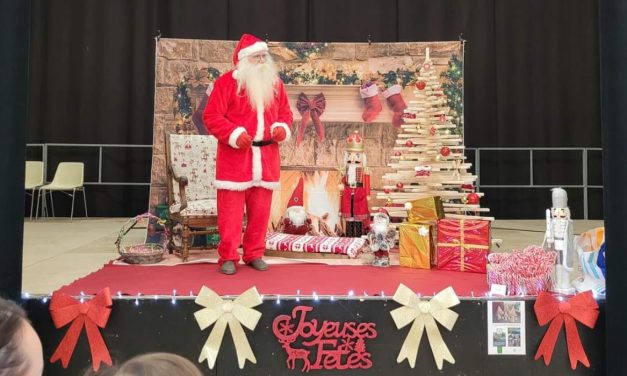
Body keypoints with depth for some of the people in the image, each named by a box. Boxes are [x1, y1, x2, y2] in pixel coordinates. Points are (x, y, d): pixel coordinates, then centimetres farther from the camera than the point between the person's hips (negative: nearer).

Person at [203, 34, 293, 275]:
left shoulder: (274, 83, 12)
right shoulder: (227, 82, -3)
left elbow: (285, 112, 18)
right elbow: (211, 116, -7)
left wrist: (283, 128, -4)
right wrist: (234, 134, -19)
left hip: (266, 159, 4)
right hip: (234, 158, -4)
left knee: (261, 210, 8)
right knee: (231, 210, -1)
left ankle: (254, 254, 21)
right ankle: (228, 257, 9)